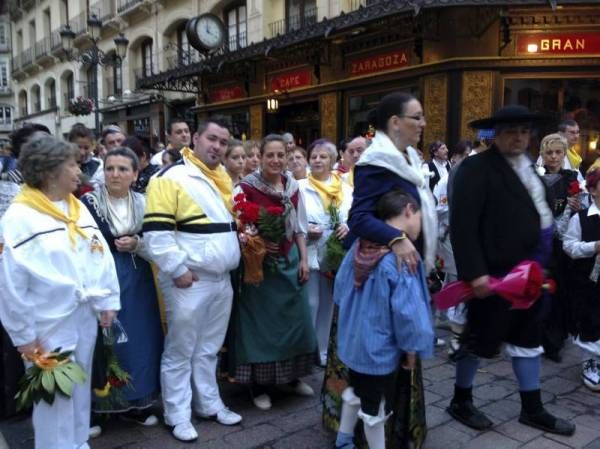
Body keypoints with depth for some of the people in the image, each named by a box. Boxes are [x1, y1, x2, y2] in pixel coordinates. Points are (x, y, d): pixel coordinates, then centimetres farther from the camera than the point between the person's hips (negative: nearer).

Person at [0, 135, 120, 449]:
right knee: (55, 396, 8)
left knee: (81, 389, 20)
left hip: (85, 317, 6)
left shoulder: (78, 208, 7)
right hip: (50, 322, -6)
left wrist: (107, 301, 6)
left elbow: (101, 256, 9)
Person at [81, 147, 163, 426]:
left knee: (139, 339, 9)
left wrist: (137, 244, -12)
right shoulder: (88, 202, -5)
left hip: (138, 283, 4)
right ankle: (100, 402, 19)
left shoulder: (143, 203, 4)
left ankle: (134, 402, 25)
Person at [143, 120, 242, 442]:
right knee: (180, 351, 5)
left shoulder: (223, 179, 14)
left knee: (209, 349, 19)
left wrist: (243, 235, 9)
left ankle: (209, 404, 32)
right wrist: (177, 269, -19)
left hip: (222, 279, 8)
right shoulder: (171, 177, -11)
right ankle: (178, 415, 19)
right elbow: (156, 231, -17)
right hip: (189, 281, -7)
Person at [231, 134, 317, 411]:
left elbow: (299, 228, 10)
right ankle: (258, 385, 18)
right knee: (260, 322, 3)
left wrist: (304, 260, 5)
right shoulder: (246, 187, -12)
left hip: (289, 262, 6)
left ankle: (291, 377, 32)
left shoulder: (293, 187, 5)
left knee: (294, 318, 13)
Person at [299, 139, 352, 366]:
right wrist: (304, 230, -20)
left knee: (327, 305, 13)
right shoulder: (300, 187, -1)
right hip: (309, 255, -3)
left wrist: (348, 227, -13)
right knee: (310, 304, -2)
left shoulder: (345, 189, 8)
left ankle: (322, 352, 27)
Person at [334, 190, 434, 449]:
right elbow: (407, 311, -23)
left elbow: (340, 288, 8)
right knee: (376, 406, 12)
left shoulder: (360, 246, -3)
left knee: (357, 392, 27)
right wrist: (411, 350, -9)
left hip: (354, 340, 8)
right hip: (381, 347, -8)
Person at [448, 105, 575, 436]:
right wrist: (475, 273, -24)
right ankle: (460, 402, 27)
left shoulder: (529, 168, 12)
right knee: (480, 339, 7)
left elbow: (539, 213, 15)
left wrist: (541, 266, 11)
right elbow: (462, 224, -21)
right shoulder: (477, 168, -14)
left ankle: (532, 409, 33)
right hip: (495, 274, -8)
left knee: (528, 339, 17)